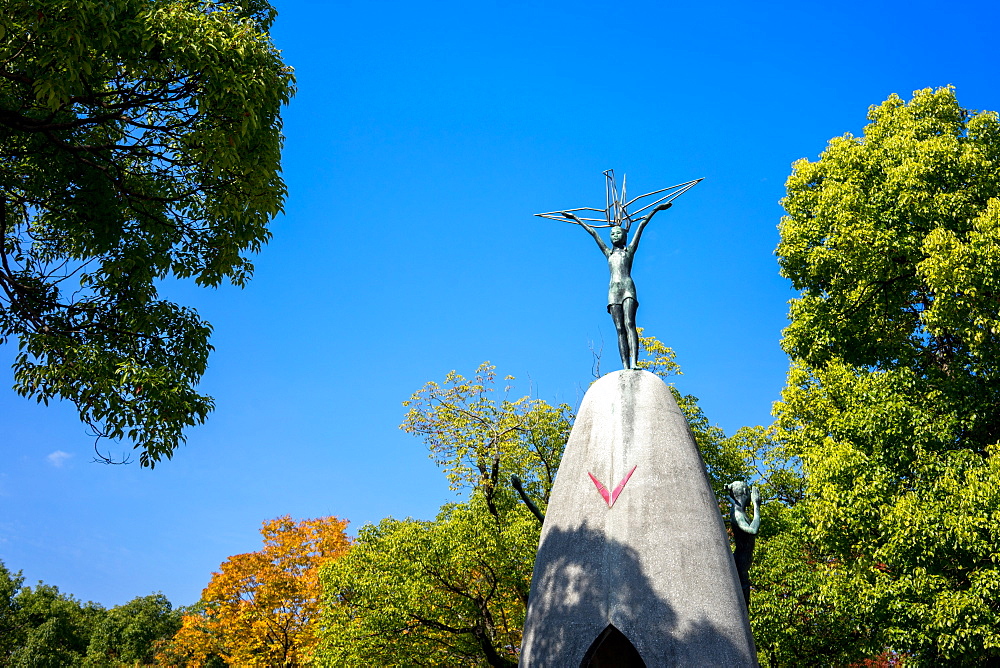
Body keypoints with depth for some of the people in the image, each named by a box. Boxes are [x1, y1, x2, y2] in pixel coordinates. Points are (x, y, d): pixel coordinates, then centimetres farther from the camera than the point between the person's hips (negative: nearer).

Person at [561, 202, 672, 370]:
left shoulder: (629, 250, 20)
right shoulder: (608, 253, 27)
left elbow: (641, 226, 20)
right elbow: (593, 232, 32)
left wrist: (656, 209, 23)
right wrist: (575, 218, 41)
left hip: (628, 287, -3)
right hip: (613, 290, 3)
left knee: (629, 324, -20)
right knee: (620, 329, -8)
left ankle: (634, 362, -33)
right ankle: (625, 367, -19)